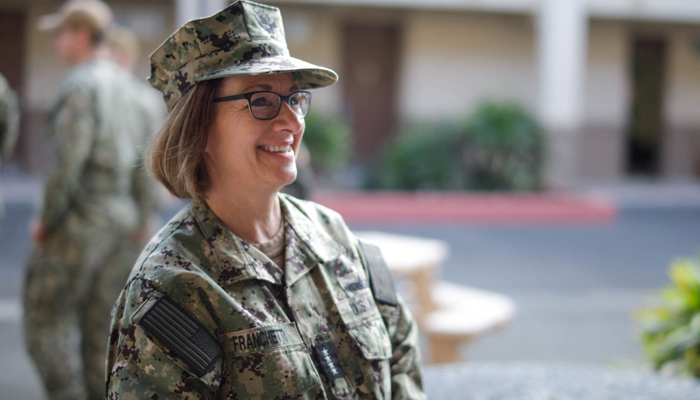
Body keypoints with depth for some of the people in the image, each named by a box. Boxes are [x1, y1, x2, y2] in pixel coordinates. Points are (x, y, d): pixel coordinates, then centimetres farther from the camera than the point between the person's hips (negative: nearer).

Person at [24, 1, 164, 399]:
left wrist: (47, 218, -12)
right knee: (100, 327, 10)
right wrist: (133, 219, 19)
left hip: (79, 218, -8)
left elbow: (69, 157, -22)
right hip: (118, 217, 8)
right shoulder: (125, 86, 13)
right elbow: (139, 160, 15)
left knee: (46, 321, 0)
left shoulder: (81, 85, -14)